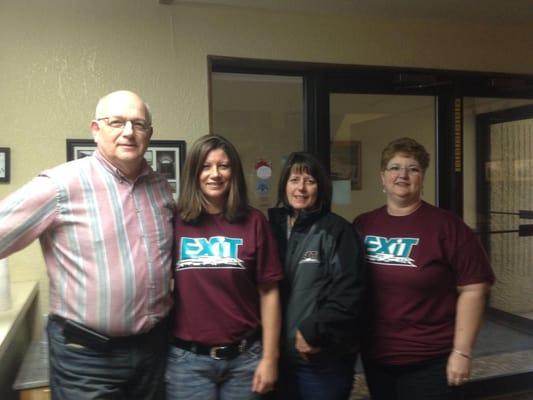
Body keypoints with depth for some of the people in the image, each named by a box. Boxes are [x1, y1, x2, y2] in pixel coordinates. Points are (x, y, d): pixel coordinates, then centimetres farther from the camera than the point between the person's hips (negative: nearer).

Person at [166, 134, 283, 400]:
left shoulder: (253, 222, -1)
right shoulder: (174, 222, -2)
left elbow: (268, 292, 0)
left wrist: (269, 357, -2)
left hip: (244, 357, 1)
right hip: (188, 358, -1)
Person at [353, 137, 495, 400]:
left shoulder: (446, 225, -10)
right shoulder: (362, 225, 3)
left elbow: (472, 289, -10)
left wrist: (462, 352, -12)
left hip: (430, 361, -4)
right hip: (375, 357, 4)